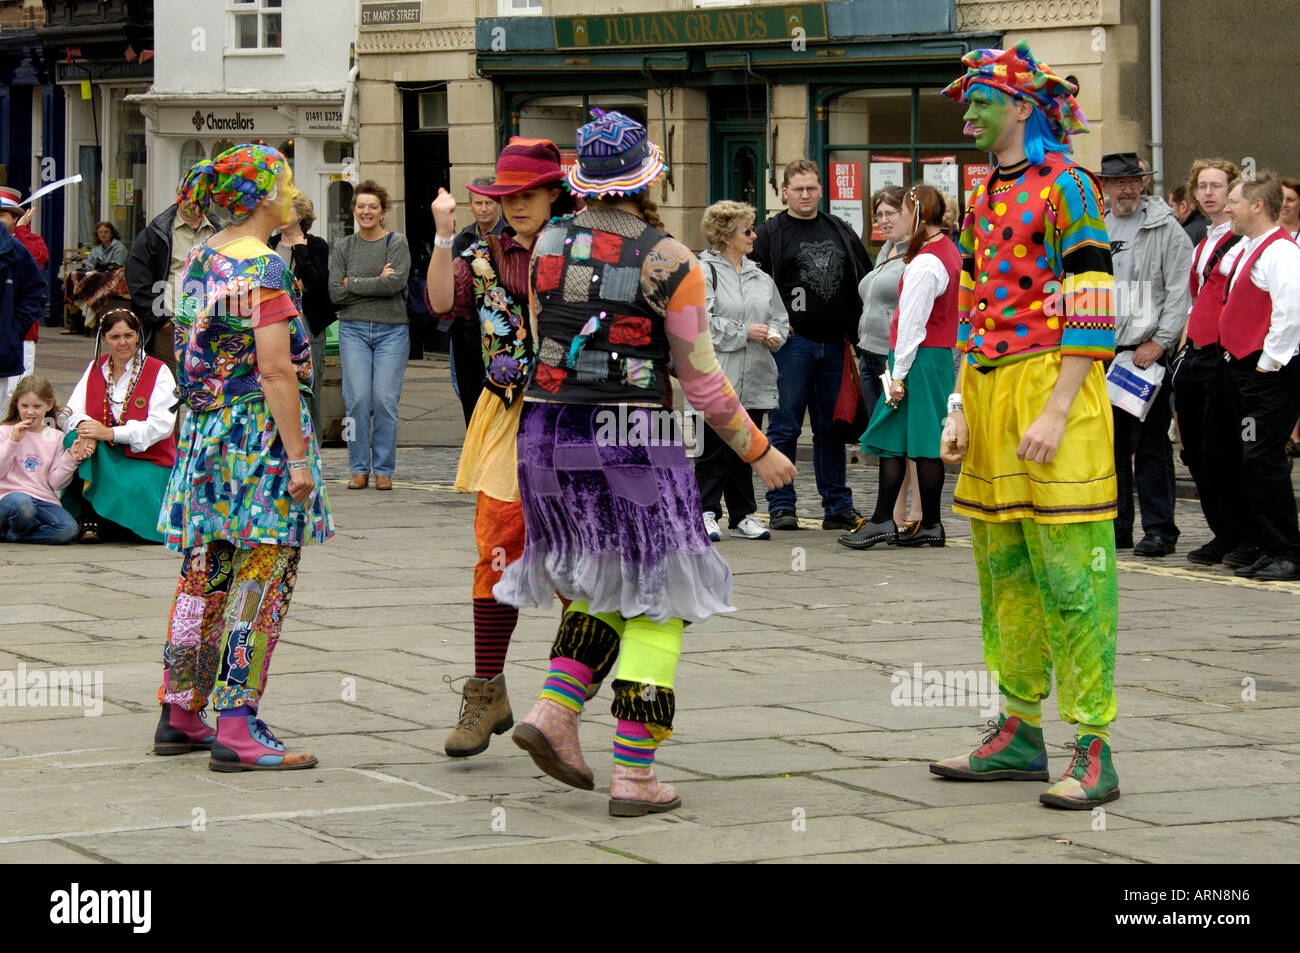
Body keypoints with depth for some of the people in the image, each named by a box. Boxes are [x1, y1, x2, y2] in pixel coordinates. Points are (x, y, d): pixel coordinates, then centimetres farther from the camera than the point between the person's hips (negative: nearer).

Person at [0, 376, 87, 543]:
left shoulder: (55, 437, 13)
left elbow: (55, 482, 8)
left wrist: (70, 459, -7)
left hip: (45, 499, 4)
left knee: (69, 529, -26)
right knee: (21, 505, -41)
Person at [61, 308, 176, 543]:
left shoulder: (159, 372, -3)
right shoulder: (95, 369, 11)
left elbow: (161, 426, -15)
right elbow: (72, 411, 3)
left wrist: (110, 433, -25)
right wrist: (83, 425, -24)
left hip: (146, 460, -3)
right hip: (103, 457, 3)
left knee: (130, 489, -35)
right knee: (75, 438, -28)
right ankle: (89, 518, -25)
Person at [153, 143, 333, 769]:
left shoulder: (200, 261, 11)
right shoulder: (263, 267, -14)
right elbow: (275, 370, -19)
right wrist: (298, 457, -17)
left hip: (205, 430, 9)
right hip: (261, 434, -9)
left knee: (204, 577, 14)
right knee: (262, 581, -5)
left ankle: (180, 715, 20)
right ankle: (236, 729, -8)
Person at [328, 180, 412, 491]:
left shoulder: (397, 243, 3)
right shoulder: (343, 247, 9)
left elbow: (396, 283, -13)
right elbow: (336, 293, -1)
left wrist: (352, 282, -8)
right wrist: (377, 283, -7)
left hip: (392, 330, -1)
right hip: (353, 329, 1)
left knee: (385, 400, -6)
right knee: (357, 399, -7)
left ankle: (384, 470, 3)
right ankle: (359, 469, 2)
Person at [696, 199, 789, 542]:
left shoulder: (759, 277, 17)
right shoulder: (703, 273, -4)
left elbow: (779, 317, 21)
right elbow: (702, 322, -14)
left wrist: (774, 334, -2)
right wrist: (745, 332, -13)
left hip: (754, 379, 6)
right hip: (717, 377, -6)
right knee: (716, 448, -6)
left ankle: (742, 516, 15)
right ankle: (706, 512, 1)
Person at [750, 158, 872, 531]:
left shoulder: (840, 232, 14)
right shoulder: (770, 234, 0)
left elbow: (864, 280, 20)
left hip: (834, 343, 4)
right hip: (793, 343, -4)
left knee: (832, 429, 9)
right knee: (785, 427, -2)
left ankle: (838, 505, 13)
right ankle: (781, 506, 2)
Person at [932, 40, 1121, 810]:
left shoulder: (1066, 186, -9)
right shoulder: (988, 197, 18)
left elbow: (1092, 312, -15)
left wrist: (1056, 413, -20)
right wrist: (962, 410, 15)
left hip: (1052, 390, -9)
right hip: (991, 389, 9)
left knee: (1071, 572, -9)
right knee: (1005, 567, 12)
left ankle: (1093, 753, -9)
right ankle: (1021, 734, 21)